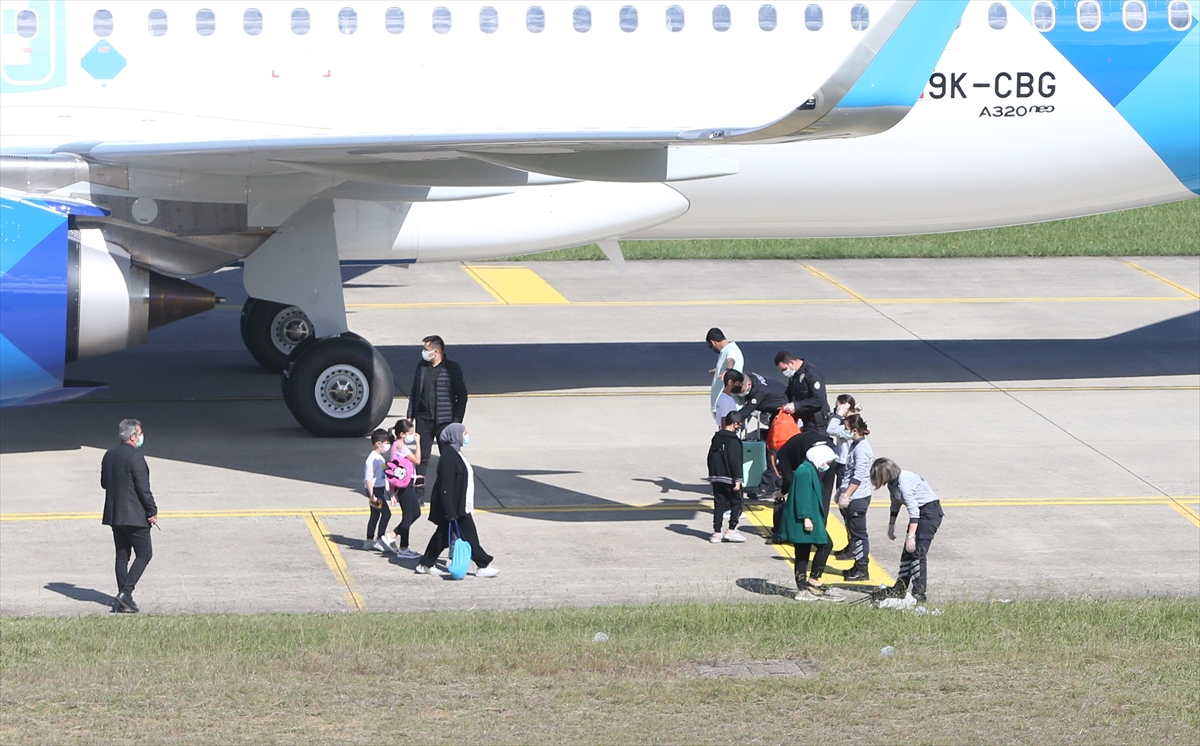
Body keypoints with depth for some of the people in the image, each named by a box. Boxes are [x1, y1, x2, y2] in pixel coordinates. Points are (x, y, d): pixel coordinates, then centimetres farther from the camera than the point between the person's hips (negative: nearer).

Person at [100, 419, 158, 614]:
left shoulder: (109, 455, 9)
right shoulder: (135, 456, -15)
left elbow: (104, 483, 16)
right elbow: (143, 487, -16)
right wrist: (152, 511, -9)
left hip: (114, 514, 8)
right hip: (133, 515, -8)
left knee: (122, 556, 11)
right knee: (144, 553, 1)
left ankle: (123, 601, 10)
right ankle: (126, 592, -10)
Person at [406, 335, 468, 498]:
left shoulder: (452, 368, -7)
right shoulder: (422, 366, 6)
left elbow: (462, 395, -5)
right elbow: (414, 391, 13)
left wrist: (457, 421, -10)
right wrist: (410, 416, 9)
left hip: (444, 421, -4)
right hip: (423, 419, 4)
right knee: (422, 457, 6)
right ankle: (418, 492, 11)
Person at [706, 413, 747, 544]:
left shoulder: (716, 438, 10)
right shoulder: (733, 440, -14)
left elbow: (710, 458, 16)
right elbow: (735, 461, -18)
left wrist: (712, 476, 23)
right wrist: (737, 480, -16)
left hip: (716, 477, 7)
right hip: (729, 478, -7)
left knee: (719, 504, 9)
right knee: (736, 503, 4)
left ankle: (716, 533, 5)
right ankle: (731, 530, -2)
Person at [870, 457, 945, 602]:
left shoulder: (904, 482, -26)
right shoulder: (893, 482, 3)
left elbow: (914, 511, -29)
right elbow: (895, 504, 21)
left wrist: (910, 536, -30)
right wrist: (891, 525, 23)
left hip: (930, 511, -10)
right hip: (920, 512, 10)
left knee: (918, 551, -13)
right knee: (908, 551, 12)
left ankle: (919, 593, -11)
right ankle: (900, 588, 19)